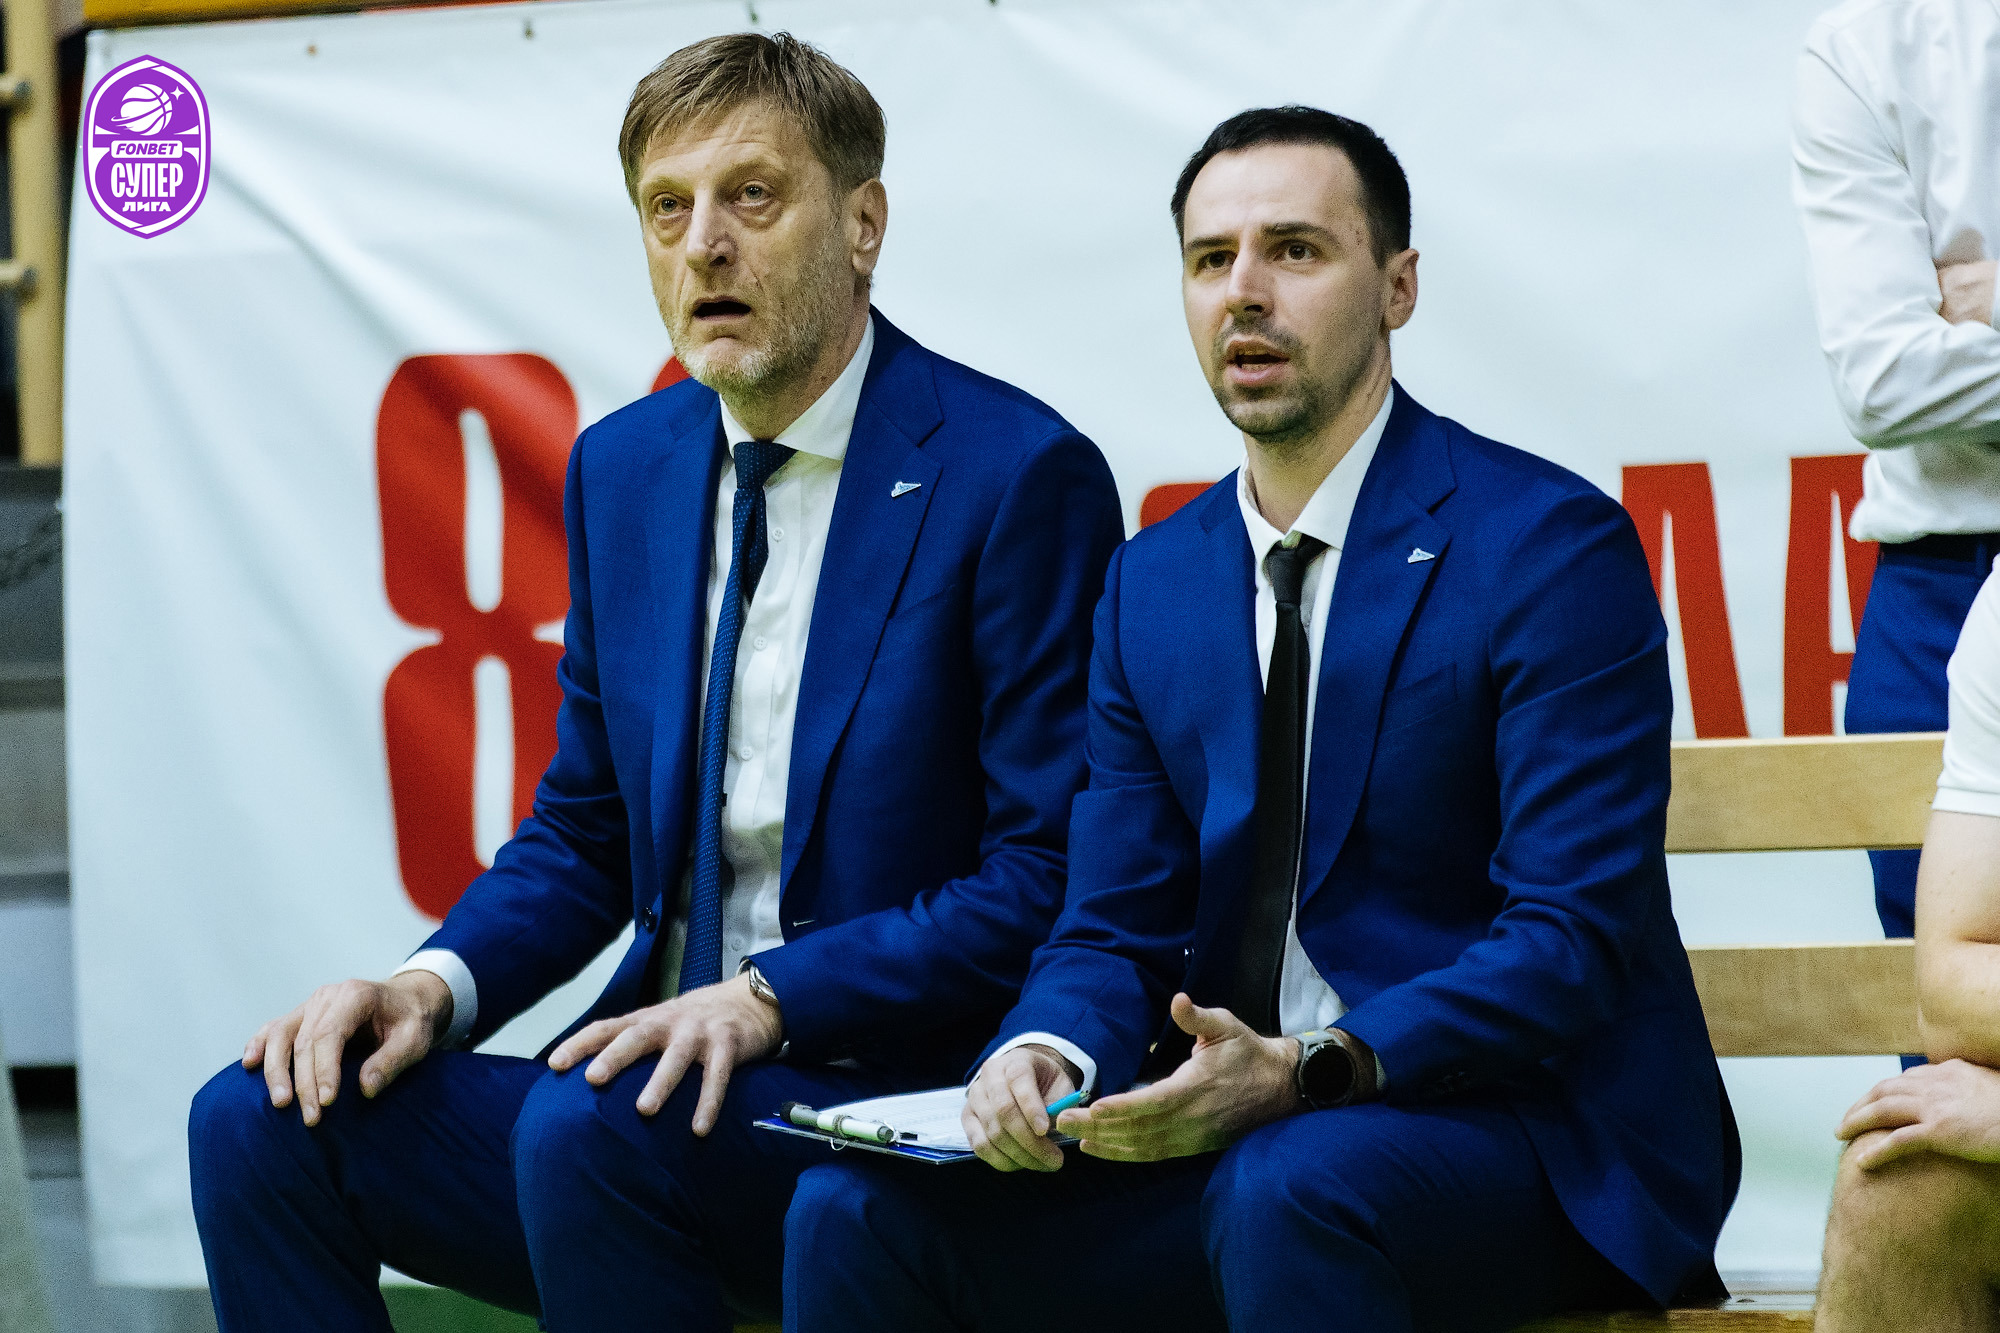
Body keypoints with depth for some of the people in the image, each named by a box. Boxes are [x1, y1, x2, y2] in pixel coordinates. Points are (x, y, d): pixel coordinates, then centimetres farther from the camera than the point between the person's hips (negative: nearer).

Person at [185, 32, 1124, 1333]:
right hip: (665, 1074, 6)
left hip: (896, 1104, -6)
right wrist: (436, 984, -2)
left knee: (586, 1123, -33)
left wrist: (769, 999, -22)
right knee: (262, 1121, -14)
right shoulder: (623, 469, 12)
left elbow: (1053, 879, -12)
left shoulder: (1018, 473, -9)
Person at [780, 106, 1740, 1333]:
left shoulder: (1551, 546, -8)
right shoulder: (1153, 584, 13)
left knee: (1287, 1192, -37)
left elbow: (1575, 936, -15)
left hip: (1532, 1132, -5)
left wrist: (1306, 1073, -28)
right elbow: (1116, 926, 11)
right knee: (859, 1213, -15)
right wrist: (1048, 1054, -14)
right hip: (1233, 1129, 5)